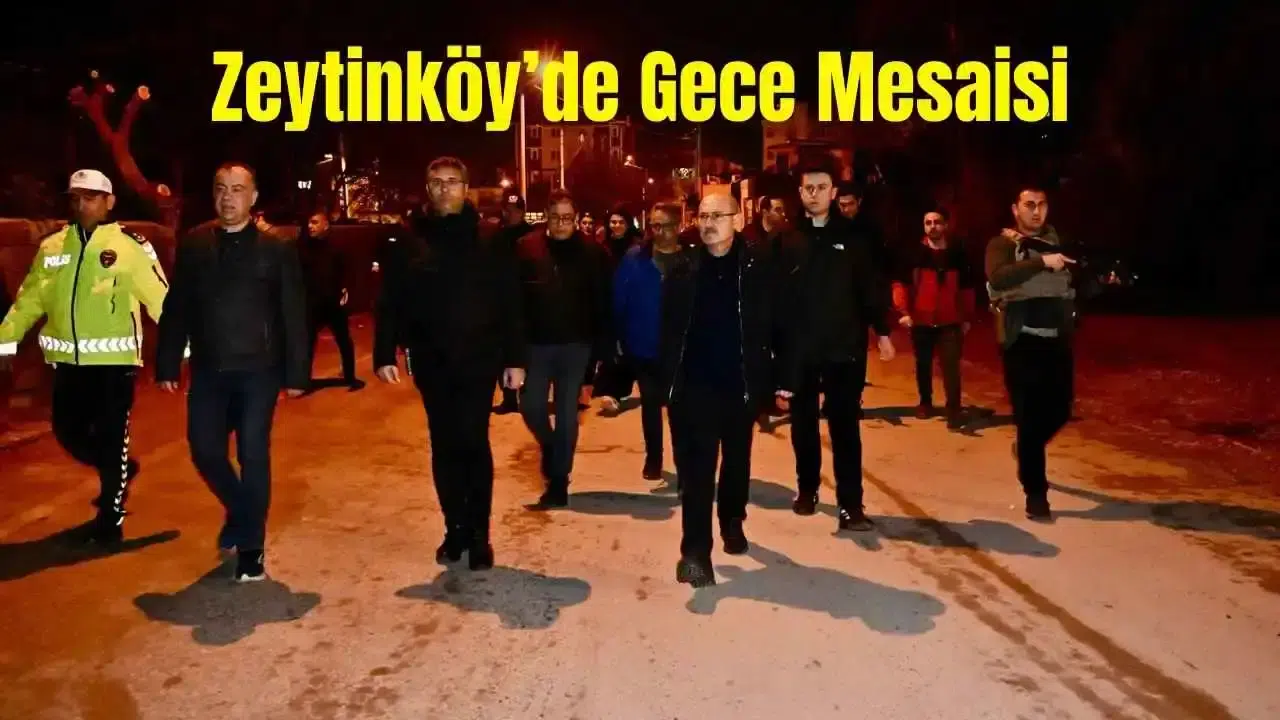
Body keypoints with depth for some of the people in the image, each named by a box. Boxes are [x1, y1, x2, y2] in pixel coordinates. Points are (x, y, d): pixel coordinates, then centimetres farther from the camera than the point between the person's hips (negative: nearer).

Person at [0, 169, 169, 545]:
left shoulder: (130, 246, -6)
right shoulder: (52, 246, 9)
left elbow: (160, 299, -8)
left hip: (114, 359, -5)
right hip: (69, 360, 5)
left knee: (110, 438, 1)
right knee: (68, 433, 12)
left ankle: (110, 520, 15)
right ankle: (120, 470, 39)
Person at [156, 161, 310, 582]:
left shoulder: (277, 249, -2)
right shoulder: (193, 245, 6)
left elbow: (294, 315, -4)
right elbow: (176, 309, 7)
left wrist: (296, 373, -7)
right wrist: (168, 364, 3)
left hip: (258, 370, -3)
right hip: (208, 370, 3)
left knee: (253, 454, 0)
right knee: (205, 451, 6)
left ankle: (251, 546, 14)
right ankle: (240, 512, 34)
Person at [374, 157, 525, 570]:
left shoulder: (490, 241, 0)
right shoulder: (408, 244, 4)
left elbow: (510, 303, -1)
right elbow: (389, 303, 3)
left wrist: (515, 358, -4)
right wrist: (385, 354, -4)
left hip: (478, 360, -2)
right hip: (431, 363, 2)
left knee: (473, 443, -5)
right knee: (444, 447, 10)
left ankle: (479, 534, 8)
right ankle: (455, 529, 22)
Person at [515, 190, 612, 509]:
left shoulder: (592, 252, -4)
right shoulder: (527, 248, -3)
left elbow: (602, 303, -3)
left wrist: (601, 346, -7)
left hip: (575, 345, -1)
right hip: (536, 343, 1)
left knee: (567, 414, 5)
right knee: (531, 406, 3)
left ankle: (558, 481, 17)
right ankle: (551, 448, 35)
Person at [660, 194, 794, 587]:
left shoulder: (759, 269, -5)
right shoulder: (683, 269, 0)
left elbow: (782, 325, -3)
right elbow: (668, 328, 1)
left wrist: (786, 377, -4)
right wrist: (666, 378, -1)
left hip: (742, 386, 1)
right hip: (693, 386, 0)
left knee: (737, 462, 19)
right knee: (696, 469, -4)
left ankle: (732, 524, 41)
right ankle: (695, 550, -3)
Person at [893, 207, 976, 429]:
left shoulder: (957, 253, 2)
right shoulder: (914, 253, -3)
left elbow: (966, 287, 10)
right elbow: (900, 283, -5)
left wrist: (967, 317, 10)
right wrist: (903, 311, -16)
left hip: (950, 321, 0)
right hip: (920, 320, 0)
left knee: (951, 365, -8)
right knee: (923, 364, 14)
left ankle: (954, 409, -4)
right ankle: (925, 402, 30)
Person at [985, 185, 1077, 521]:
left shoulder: (1057, 243, 14)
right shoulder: (1002, 244, -2)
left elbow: (1073, 286, 21)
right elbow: (997, 278, -23)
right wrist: (1042, 262, -28)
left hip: (1057, 340, 5)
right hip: (1023, 342, -5)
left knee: (1060, 410, 8)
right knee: (1028, 417, -3)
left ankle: (1027, 449, 39)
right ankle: (1035, 494, 6)